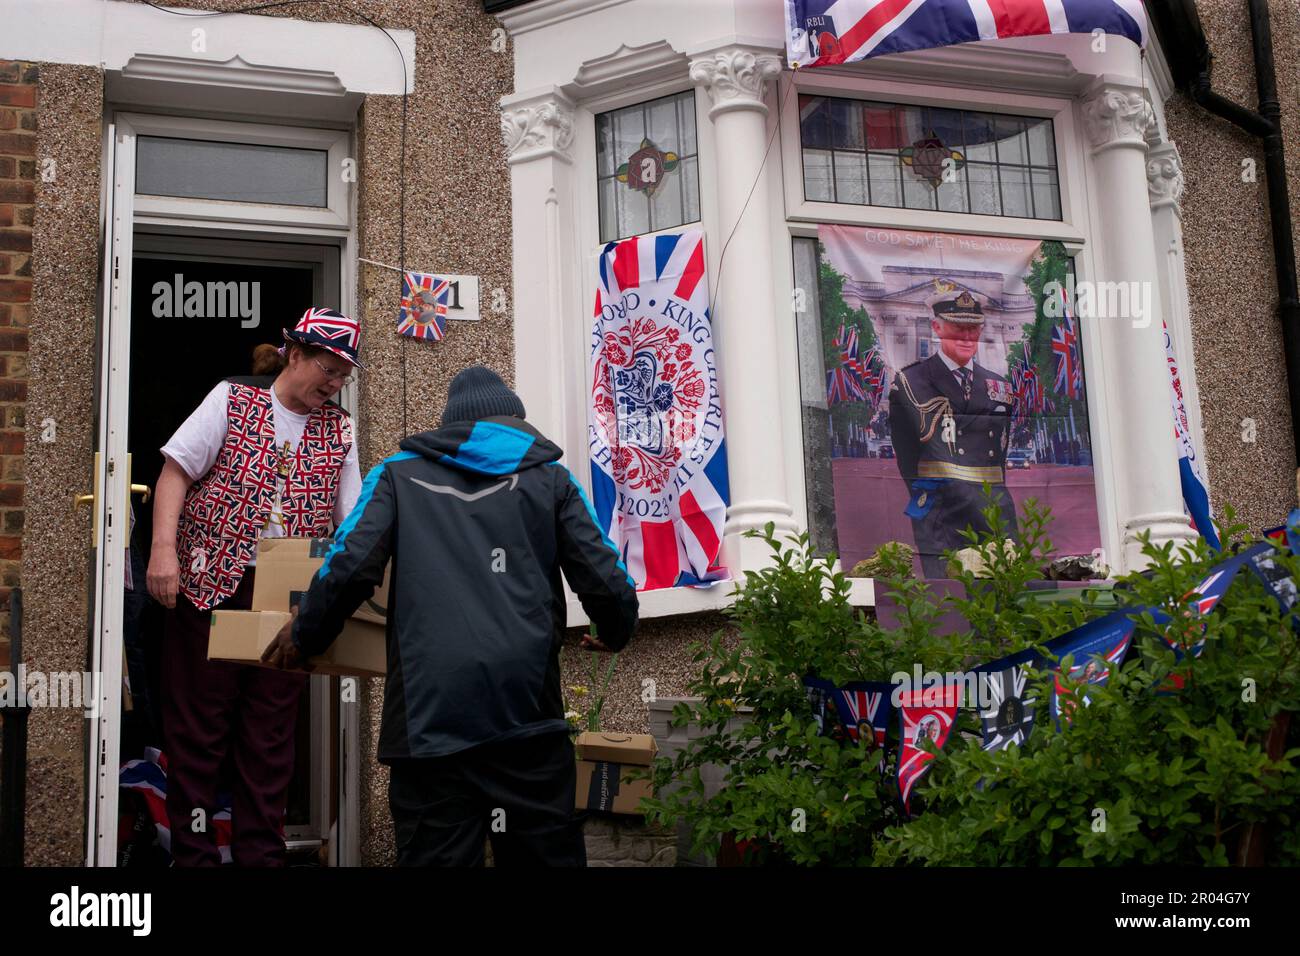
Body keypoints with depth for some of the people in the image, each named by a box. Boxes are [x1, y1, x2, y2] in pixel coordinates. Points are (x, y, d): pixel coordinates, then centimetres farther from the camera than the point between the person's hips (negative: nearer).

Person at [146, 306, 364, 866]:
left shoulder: (339, 431, 9)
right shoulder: (232, 400, 1)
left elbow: (352, 517, 7)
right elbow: (176, 471, -4)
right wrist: (163, 548, -15)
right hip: (210, 585, -3)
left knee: (272, 732, 7)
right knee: (199, 724, 3)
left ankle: (261, 851, 17)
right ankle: (193, 851, 13)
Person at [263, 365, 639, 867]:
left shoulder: (400, 473, 14)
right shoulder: (550, 476, 15)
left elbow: (348, 568, 2)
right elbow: (605, 580, 8)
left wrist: (303, 637, 19)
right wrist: (615, 633, 30)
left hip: (428, 716, 0)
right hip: (527, 711, 0)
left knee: (436, 856, 6)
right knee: (546, 854, 8)